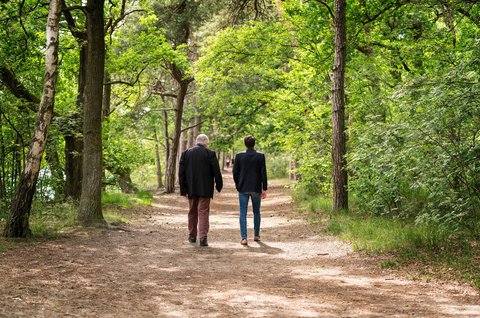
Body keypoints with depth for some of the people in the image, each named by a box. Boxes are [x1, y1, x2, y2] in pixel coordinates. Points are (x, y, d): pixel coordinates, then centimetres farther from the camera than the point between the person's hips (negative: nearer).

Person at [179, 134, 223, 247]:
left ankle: (192, 236, 25)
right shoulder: (210, 154, -7)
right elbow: (216, 171, -6)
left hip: (191, 189, 3)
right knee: (203, 212, -2)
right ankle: (203, 237, -13)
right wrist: (219, 186, 6)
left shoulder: (186, 153, 2)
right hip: (205, 189, -3)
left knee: (192, 212, 17)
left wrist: (183, 189, 4)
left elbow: (181, 173, 1)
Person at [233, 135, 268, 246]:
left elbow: (235, 172, -1)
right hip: (256, 188, 0)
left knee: (243, 213, 0)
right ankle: (256, 235, 25)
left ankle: (244, 238, -8)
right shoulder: (260, 156, -5)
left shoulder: (239, 156, -3)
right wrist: (264, 188, 0)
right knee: (256, 212, 17)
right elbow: (263, 173, -6)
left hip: (243, 188, 0)